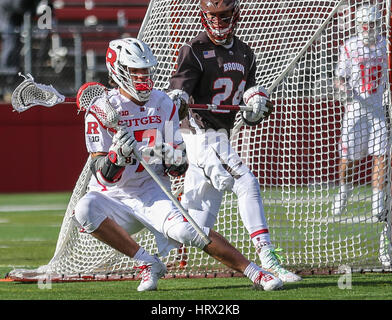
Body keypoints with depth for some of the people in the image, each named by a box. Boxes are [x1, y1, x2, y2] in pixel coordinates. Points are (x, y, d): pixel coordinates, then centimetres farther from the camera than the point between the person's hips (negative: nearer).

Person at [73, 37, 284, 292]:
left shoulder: (164, 104, 3)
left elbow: (180, 169, 3)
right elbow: (104, 176, -14)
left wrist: (174, 160, -21)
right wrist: (118, 154, -35)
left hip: (152, 193, 1)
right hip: (113, 197, 0)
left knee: (183, 230, -27)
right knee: (85, 210, -33)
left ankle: (255, 273, -23)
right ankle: (148, 264, -22)